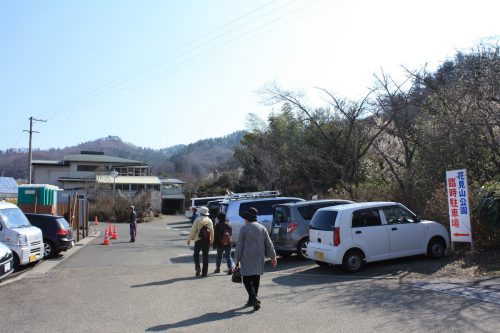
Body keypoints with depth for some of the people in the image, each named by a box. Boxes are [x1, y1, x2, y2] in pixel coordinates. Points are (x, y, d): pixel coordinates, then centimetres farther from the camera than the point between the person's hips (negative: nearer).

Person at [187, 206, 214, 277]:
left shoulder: (197, 220, -8)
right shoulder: (209, 221, 3)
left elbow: (193, 230, -8)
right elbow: (212, 231, 4)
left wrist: (189, 239, -1)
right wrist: (212, 240, 14)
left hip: (199, 239, -3)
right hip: (207, 240, 3)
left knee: (196, 254, 13)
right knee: (205, 255, 8)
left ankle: (197, 268, -5)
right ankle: (204, 272, 10)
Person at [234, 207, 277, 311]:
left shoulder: (243, 229, -8)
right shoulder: (262, 228, 4)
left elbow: (239, 246, -6)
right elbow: (269, 244, 5)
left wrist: (237, 259, 3)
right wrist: (273, 257, 12)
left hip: (247, 259, -5)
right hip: (259, 259, 5)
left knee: (247, 280, 0)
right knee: (256, 279, 14)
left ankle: (254, 298, -17)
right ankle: (252, 300, 22)